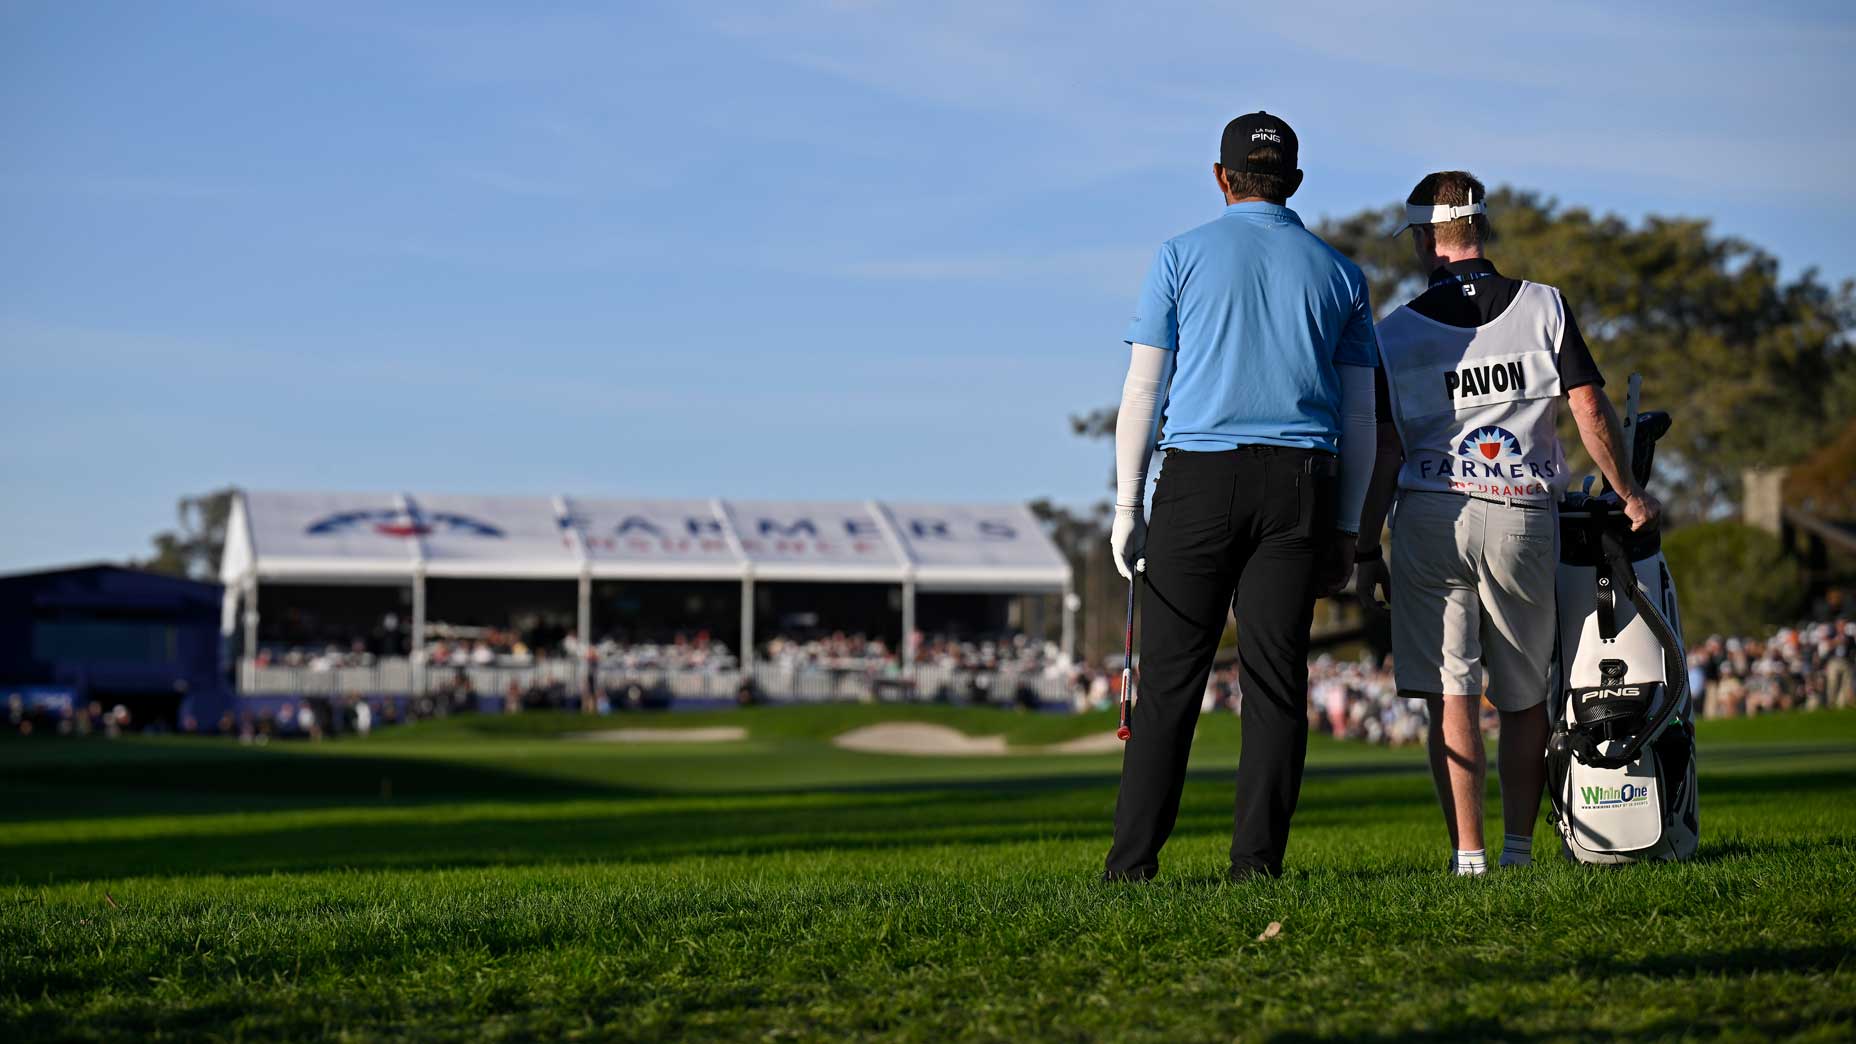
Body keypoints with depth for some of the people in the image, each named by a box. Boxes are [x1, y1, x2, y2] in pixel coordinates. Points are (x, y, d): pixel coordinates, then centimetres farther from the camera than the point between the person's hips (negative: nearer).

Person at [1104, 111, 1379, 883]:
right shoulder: (1337, 272, 13)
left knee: (1171, 674, -2)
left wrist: (1127, 506, 4)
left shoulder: (1183, 256, 5)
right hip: (1300, 482, 2)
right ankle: (1258, 856, -2)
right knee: (1275, 675, 2)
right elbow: (1358, 416, 10)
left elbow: (1143, 390, 2)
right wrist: (1345, 526, 14)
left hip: (1199, 476, -2)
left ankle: (1135, 855, -5)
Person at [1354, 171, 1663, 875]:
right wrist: (1630, 495, 10)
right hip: (1526, 519, 1)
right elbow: (1589, 409, -1)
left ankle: (1467, 853, -5)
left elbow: (1384, 453, 1)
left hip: (1431, 519, -1)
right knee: (1525, 698, 12)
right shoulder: (1545, 307, 4)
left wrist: (1366, 552, 6)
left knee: (1451, 699, 0)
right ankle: (1519, 847, 14)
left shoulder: (1397, 332, 2)